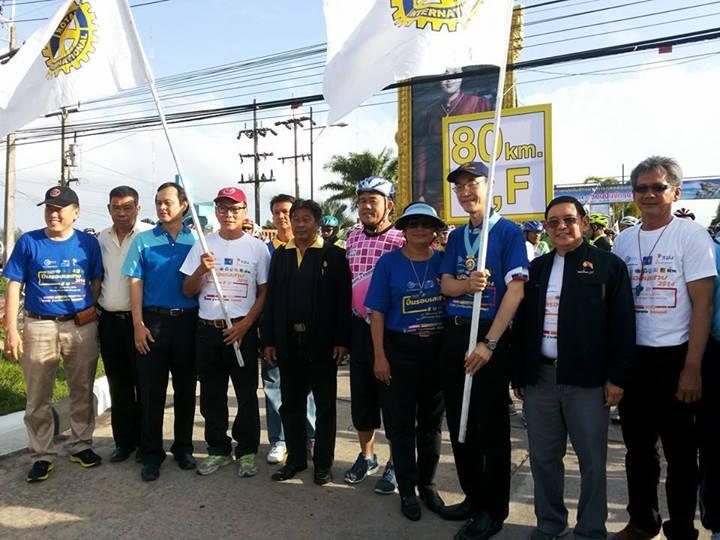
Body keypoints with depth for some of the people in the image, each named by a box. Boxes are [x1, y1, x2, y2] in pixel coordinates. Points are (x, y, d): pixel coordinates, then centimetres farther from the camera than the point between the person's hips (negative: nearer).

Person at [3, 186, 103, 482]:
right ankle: (42, 455, 20)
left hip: (82, 327, 1)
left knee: (82, 391, 11)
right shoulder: (28, 242, 0)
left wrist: (93, 315, -2)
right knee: (38, 397, 6)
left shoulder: (88, 243, 3)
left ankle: (81, 445, 27)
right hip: (39, 327, -1)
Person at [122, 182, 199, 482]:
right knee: (151, 390, 4)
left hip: (188, 321, 0)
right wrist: (138, 324, -6)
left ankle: (183, 448, 24)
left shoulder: (196, 240, 5)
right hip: (153, 321, 0)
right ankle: (152, 454, 16)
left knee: (185, 388, 10)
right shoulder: (143, 241, 5)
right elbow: (135, 283, 2)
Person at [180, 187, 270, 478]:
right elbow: (187, 292, 6)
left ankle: (247, 450, 19)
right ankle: (218, 449, 26)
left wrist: (245, 324, -10)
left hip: (243, 330, -2)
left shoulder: (257, 247, 1)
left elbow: (264, 293, 1)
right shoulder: (202, 246, 6)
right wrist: (201, 270, -13)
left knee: (247, 394, 4)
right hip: (207, 330, 3)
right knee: (211, 395, 11)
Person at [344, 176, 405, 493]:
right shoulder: (353, 237, 9)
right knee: (361, 394, 16)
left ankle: (396, 464, 25)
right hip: (359, 326, 6)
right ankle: (367, 456, 35)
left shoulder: (402, 239, -11)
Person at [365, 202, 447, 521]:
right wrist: (380, 356, -9)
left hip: (438, 349, 3)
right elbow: (377, 312, -5)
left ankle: (428, 484, 31)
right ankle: (407, 489, 23)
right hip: (401, 349, -2)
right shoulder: (389, 262, -4)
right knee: (403, 421, 7)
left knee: (432, 420, 14)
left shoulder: (443, 261, 2)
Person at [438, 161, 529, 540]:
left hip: (491, 337, -6)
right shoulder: (457, 236, 12)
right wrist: (467, 284, -17)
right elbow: (446, 284, 7)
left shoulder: (508, 231, -6)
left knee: (492, 426, 3)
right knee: (459, 421, 13)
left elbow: (515, 289, -14)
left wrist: (489, 343, -19)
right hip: (455, 334, 6)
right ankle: (473, 497, 31)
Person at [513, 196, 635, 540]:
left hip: (587, 378, -3)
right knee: (543, 456, 12)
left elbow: (622, 325, -4)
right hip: (539, 376, 4)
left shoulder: (608, 265, -1)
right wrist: (518, 374, 9)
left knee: (592, 459, 9)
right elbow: (521, 324, 11)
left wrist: (617, 377, -8)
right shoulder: (535, 268, 11)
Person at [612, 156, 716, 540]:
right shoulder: (624, 241, 7)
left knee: (680, 451, 8)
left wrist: (692, 368, -14)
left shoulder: (691, 236, -6)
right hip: (632, 357, 5)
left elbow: (702, 305, -9)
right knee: (637, 447, 16)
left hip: (674, 357, -4)